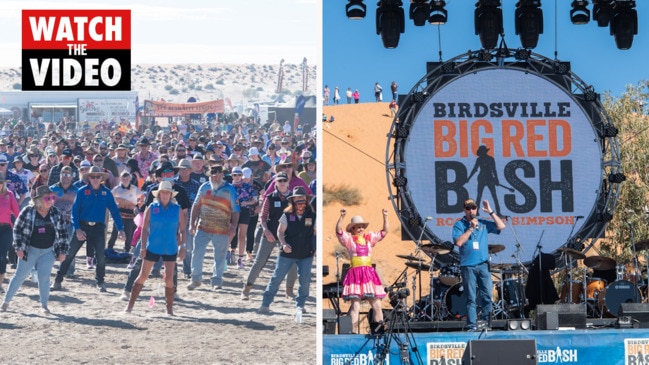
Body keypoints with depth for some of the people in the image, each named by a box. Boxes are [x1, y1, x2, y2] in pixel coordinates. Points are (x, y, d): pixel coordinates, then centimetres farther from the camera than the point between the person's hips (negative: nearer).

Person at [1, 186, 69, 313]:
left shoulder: (56, 213, -3)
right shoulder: (27, 212, -11)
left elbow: (62, 233, 3)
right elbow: (17, 229, -4)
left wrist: (62, 251, 0)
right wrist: (18, 248, -9)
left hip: (48, 251, 1)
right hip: (30, 250, -1)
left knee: (44, 278, -6)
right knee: (20, 276, 5)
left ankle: (44, 304, 10)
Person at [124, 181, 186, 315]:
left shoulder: (177, 209, 1)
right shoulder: (152, 208, -1)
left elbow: (182, 230, 5)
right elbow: (144, 228, 0)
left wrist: (182, 247, -2)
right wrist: (143, 246, -6)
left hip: (170, 249, 0)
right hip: (153, 248, 0)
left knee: (169, 278, -3)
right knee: (143, 276, 3)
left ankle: (169, 308, 8)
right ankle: (130, 304, 8)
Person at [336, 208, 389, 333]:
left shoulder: (369, 238, 16)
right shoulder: (349, 239, 5)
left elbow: (384, 231, 17)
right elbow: (338, 231, -10)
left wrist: (385, 217, 6)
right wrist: (342, 217, -21)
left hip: (369, 273, 4)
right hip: (355, 273, -4)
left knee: (377, 305, 0)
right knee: (355, 305, -10)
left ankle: (376, 329, 8)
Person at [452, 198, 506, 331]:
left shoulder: (483, 223, 12)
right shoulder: (459, 225, 4)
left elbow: (501, 226, 4)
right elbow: (459, 242, -10)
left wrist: (490, 212, -1)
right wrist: (471, 228, -10)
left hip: (483, 265, 3)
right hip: (468, 266, -3)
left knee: (487, 296, -1)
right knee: (471, 299, -3)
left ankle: (488, 324, 4)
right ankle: (472, 326, -3)